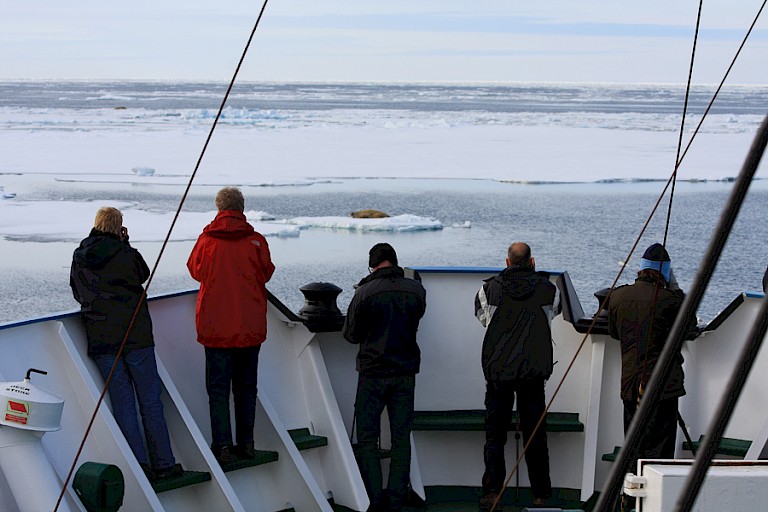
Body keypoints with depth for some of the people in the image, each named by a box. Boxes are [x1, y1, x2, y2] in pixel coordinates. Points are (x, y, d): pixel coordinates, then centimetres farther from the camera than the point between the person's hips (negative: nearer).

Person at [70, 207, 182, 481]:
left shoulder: (79, 258, 5)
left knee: (123, 404, 6)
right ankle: (163, 464, 7)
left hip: (100, 340, 3)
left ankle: (140, 465, 1)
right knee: (150, 401, 6)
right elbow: (144, 274, 12)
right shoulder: (127, 254, -7)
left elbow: (78, 294, 16)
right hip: (136, 335, -3)